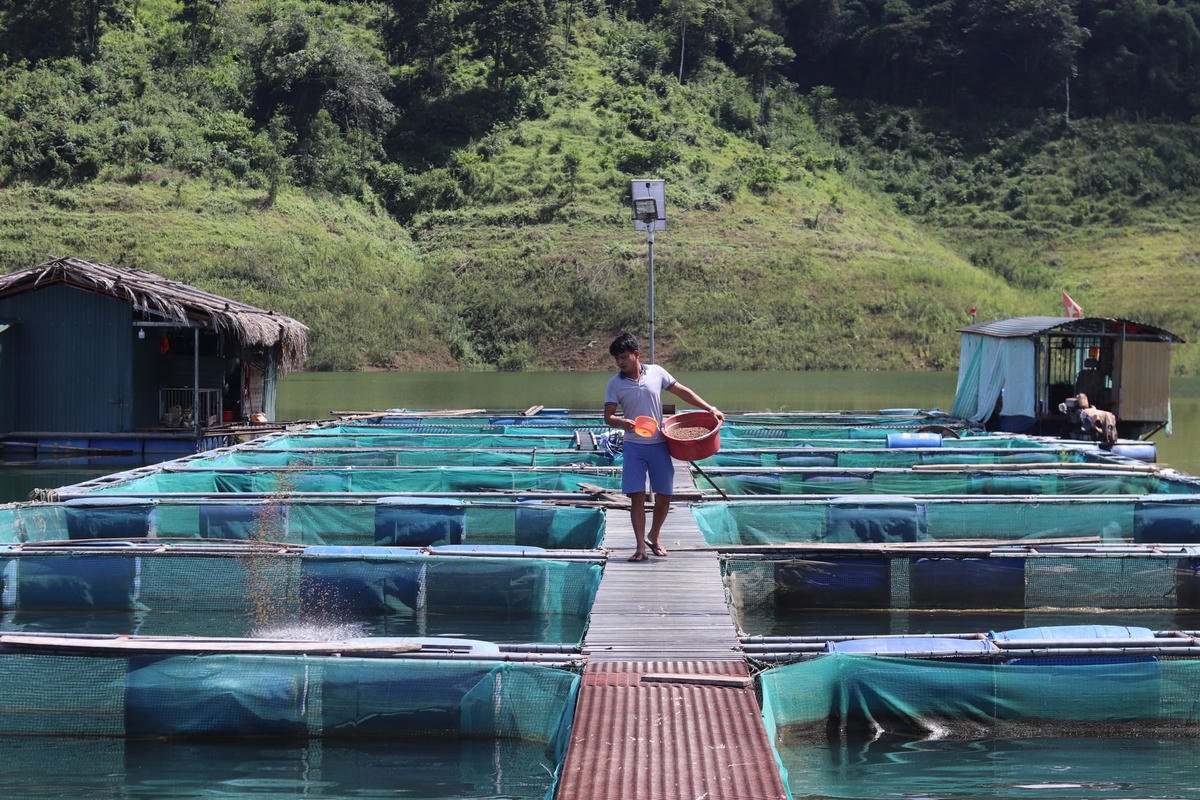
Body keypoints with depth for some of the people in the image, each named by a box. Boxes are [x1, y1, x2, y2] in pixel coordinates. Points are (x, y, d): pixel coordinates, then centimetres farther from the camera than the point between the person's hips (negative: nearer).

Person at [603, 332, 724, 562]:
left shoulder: (656, 373, 0)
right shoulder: (615, 384, -3)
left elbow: (683, 392, 9)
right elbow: (608, 415, -6)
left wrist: (710, 409, 6)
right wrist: (621, 422, -29)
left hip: (659, 445, 1)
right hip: (633, 446, -1)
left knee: (664, 496, 4)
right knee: (637, 497, -7)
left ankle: (653, 537, 27)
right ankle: (641, 547, -3)